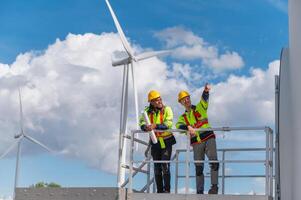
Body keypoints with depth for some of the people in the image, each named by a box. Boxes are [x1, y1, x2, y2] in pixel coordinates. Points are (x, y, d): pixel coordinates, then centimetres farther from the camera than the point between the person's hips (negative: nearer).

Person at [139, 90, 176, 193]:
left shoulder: (167, 109, -9)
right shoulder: (148, 111, 1)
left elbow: (168, 123, -21)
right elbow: (142, 122, -7)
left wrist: (155, 126, -33)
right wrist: (145, 127, -30)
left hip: (166, 141, -4)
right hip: (155, 142, 4)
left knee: (165, 166, -11)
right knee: (157, 167, 9)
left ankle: (167, 189, -5)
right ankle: (159, 190, 17)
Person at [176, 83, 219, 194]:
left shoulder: (200, 108, 9)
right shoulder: (183, 117, 16)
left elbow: (204, 99, -13)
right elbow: (178, 125, -6)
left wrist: (206, 91, -36)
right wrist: (188, 127, -28)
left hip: (208, 138, -3)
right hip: (196, 143, 3)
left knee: (214, 161, -20)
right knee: (198, 168, 5)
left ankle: (214, 186, -15)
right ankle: (200, 191, 11)